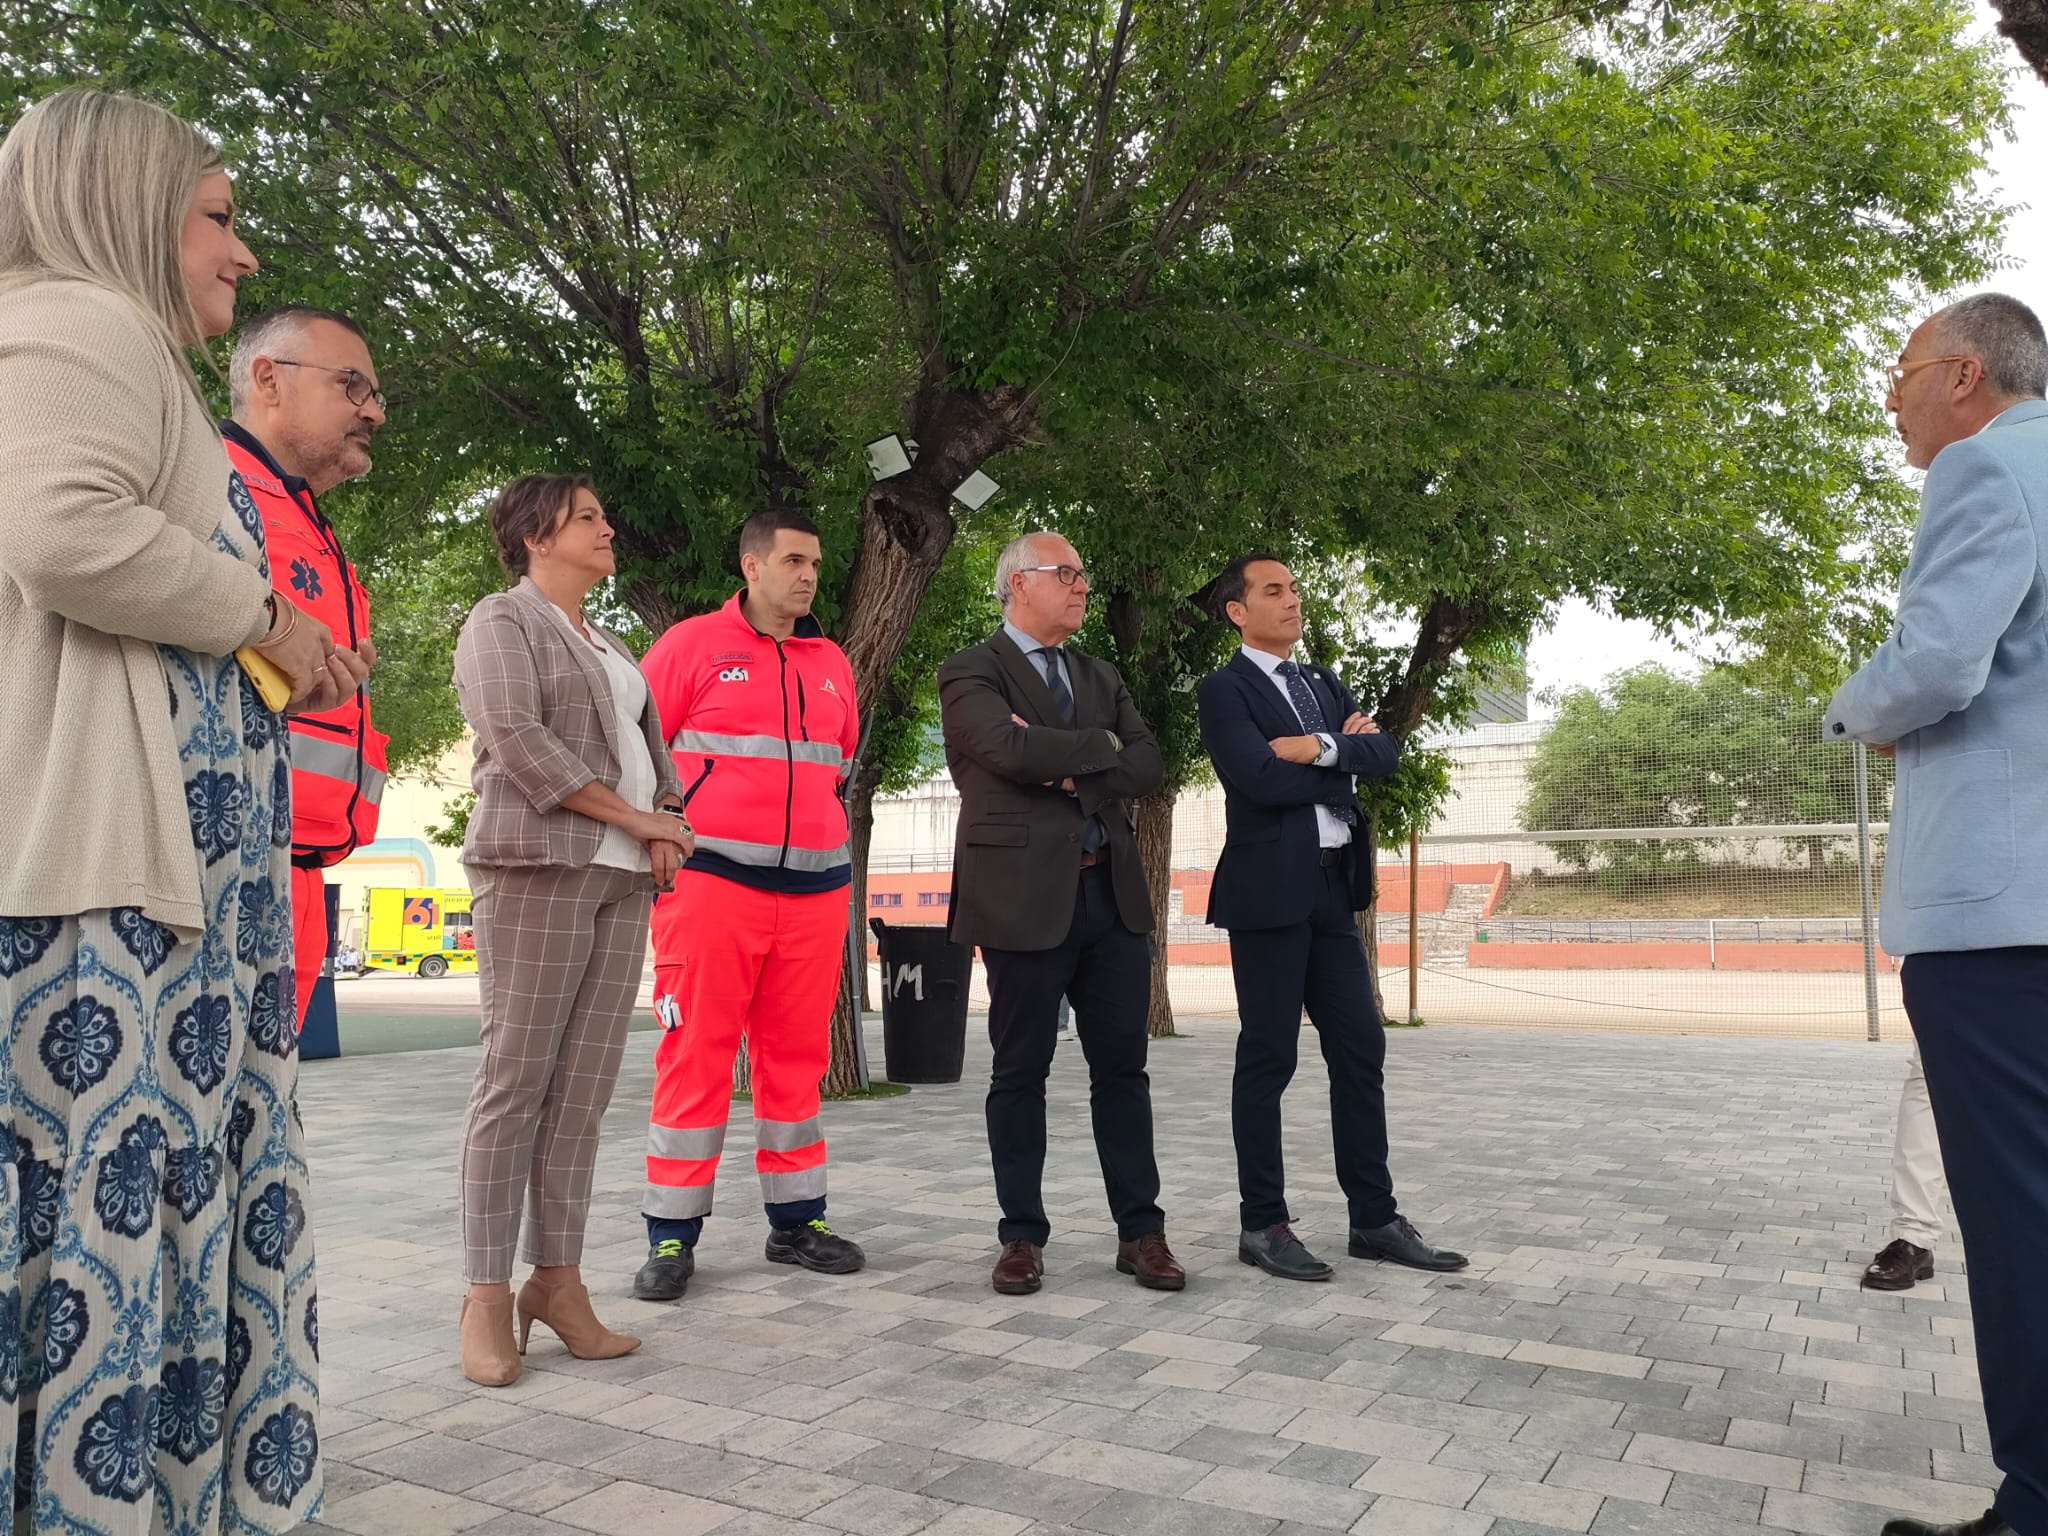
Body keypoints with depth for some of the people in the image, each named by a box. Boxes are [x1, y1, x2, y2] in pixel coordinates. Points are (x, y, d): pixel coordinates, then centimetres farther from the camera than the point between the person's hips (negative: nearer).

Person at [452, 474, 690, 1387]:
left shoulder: (612, 648, 25)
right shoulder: (501, 621, 3)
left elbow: (650, 750, 23)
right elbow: (516, 738, -11)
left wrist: (666, 827, 2)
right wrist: (632, 817, -11)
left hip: (624, 877, 7)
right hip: (537, 865, -7)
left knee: (584, 1088, 2)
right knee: (516, 1080, -7)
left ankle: (558, 1280, 7)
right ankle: (486, 1295, -1)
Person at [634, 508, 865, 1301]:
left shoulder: (832, 663, 15)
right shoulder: (693, 644, 1)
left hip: (814, 886, 5)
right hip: (712, 878, -4)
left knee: (796, 1054, 9)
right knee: (697, 1054, -3)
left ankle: (796, 1220, 20)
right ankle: (672, 1237, 6)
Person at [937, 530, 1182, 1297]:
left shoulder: (1101, 676, 18)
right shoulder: (970, 672, -1)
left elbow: (1147, 764, 6)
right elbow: (1012, 750, -19)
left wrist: (1072, 770, -10)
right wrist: (1102, 747, -5)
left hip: (1114, 892, 5)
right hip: (1025, 893, -5)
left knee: (1122, 1068, 8)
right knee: (1021, 1073, 5)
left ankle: (1141, 1232, 17)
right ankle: (1022, 1237, 16)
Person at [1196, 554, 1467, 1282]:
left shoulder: (1325, 685, 18)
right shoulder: (1223, 689, -4)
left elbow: (1385, 754, 4)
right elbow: (1260, 778, -19)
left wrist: (1322, 748, -13)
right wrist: (1344, 756, -5)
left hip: (1333, 887, 7)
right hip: (1270, 890, -7)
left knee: (1361, 1050, 8)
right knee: (1268, 1058, 0)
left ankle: (1375, 1218, 18)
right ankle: (1262, 1224, 10)